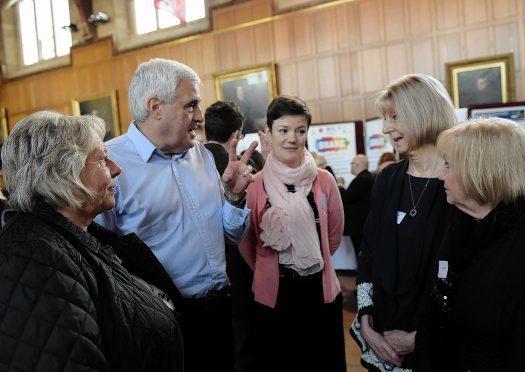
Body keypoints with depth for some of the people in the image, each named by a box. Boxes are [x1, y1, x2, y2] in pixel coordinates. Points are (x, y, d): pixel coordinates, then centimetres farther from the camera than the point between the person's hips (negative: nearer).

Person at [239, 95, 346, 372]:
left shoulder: (324, 181, -4)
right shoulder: (255, 185, -9)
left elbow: (334, 234, 9)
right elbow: (246, 243, 1)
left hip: (321, 291, 2)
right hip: (273, 294, -1)